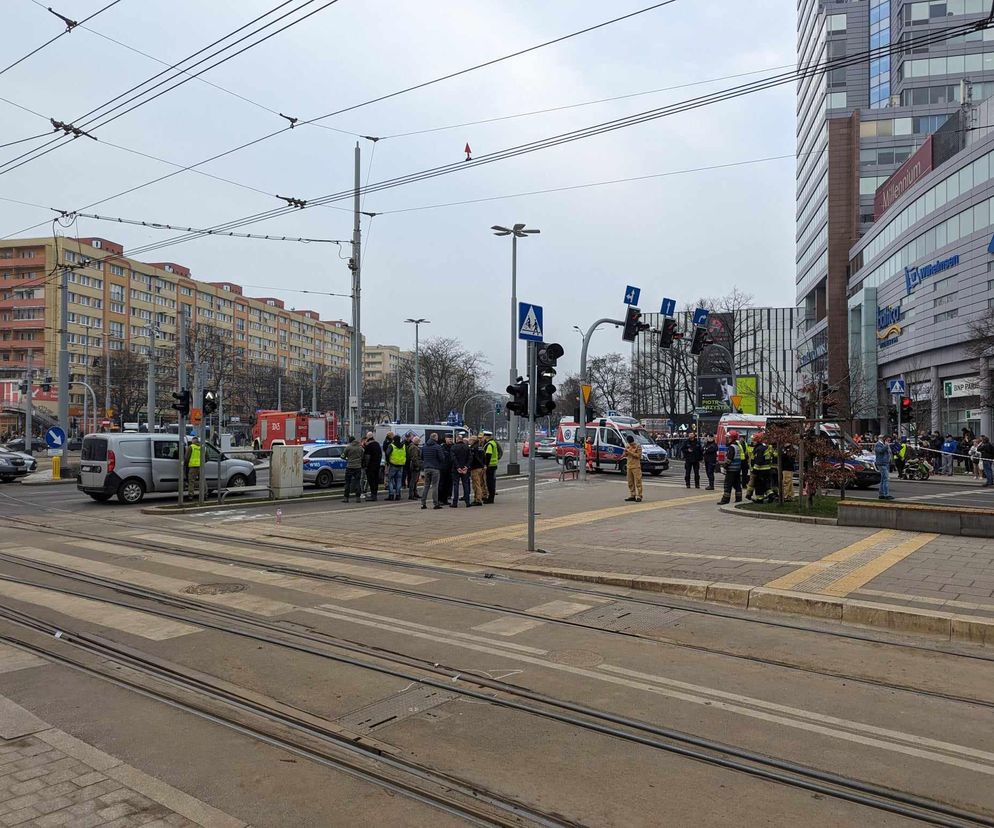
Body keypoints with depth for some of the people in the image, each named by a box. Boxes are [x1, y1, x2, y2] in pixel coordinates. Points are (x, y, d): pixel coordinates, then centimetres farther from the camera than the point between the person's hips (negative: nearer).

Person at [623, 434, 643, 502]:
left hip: (636, 467, -7)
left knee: (638, 482, -8)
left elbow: (638, 455, -14)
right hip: (629, 466, 7)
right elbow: (625, 455, 20)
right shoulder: (627, 446, 14)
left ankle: (639, 496, -9)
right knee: (630, 482, 9)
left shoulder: (638, 446, -4)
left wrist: (630, 452, -16)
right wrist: (626, 452, -1)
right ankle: (632, 495, 15)